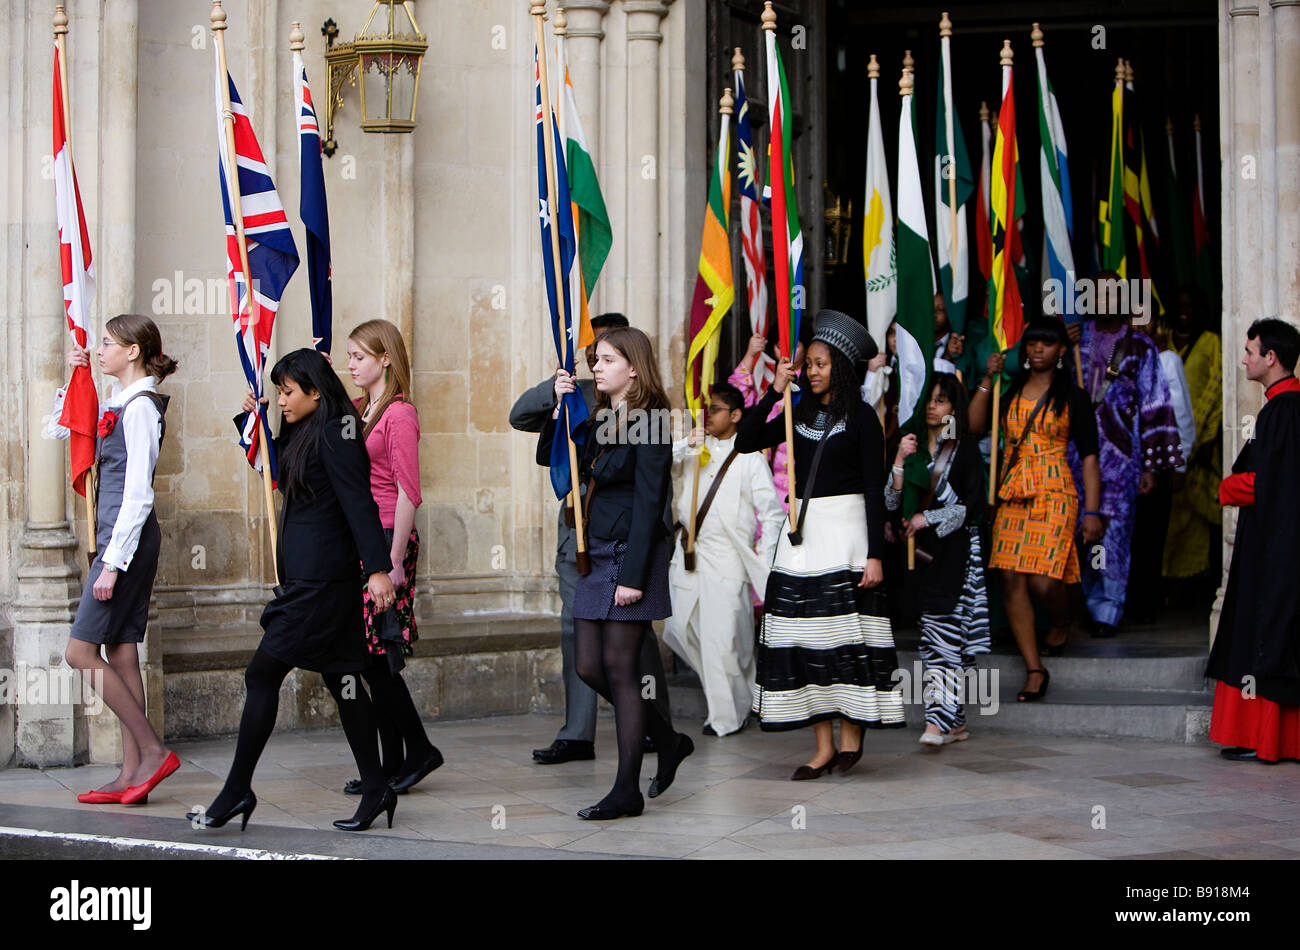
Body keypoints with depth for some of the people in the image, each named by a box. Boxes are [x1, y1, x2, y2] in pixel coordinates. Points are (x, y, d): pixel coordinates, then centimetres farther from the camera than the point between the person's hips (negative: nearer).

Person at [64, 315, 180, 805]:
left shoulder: (140, 406, -13)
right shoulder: (120, 402, 14)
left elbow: (138, 494, -18)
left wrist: (112, 562, -20)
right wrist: (73, 380, 16)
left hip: (128, 537, -10)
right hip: (119, 538, 10)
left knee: (82, 651, -8)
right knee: (120, 655, 8)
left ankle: (153, 751, -4)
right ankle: (133, 774, 10)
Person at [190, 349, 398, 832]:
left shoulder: (334, 435, -12)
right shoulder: (301, 436, 16)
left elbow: (358, 504, -19)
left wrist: (377, 568, -24)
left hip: (319, 582, -10)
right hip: (306, 578, 10)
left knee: (262, 674, -7)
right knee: (340, 679, 10)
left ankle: (237, 791, -2)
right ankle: (375, 789, 14)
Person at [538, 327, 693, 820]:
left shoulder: (648, 421, -12)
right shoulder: (599, 419, 13)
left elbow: (648, 503, -16)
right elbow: (550, 459, 18)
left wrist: (633, 575, -20)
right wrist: (560, 405, 4)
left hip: (632, 554, -8)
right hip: (597, 556, 8)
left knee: (619, 667, -5)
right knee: (589, 666, 7)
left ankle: (627, 789, 2)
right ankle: (668, 740, 26)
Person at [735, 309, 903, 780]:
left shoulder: (860, 418, -3)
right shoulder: (799, 414, 14)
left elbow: (874, 489, -7)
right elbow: (745, 441, 7)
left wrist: (874, 554, -13)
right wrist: (773, 392, -1)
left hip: (843, 529, -6)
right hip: (799, 530, 6)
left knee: (845, 629, -6)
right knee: (804, 632, 2)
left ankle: (852, 732, 5)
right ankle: (824, 744, 5)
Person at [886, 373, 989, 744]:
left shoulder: (965, 449, 2)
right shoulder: (912, 446, 14)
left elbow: (973, 505, -4)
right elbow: (891, 502, 5)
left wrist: (928, 518, -10)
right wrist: (900, 460, -8)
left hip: (955, 550, -5)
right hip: (923, 551, 5)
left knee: (943, 633, -14)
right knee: (935, 635, 4)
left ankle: (939, 720, -20)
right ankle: (955, 722, 9)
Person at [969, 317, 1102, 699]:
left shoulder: (1073, 397, 4)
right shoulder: (1009, 390, 13)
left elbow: (1089, 457, 2)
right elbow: (975, 425, 2)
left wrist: (1092, 511, -5)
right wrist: (988, 379, -3)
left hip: (1054, 495, -3)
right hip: (1012, 496, 4)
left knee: (1043, 581, -14)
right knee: (1012, 581, -5)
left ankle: (1062, 621, 23)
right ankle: (1035, 670, 2)